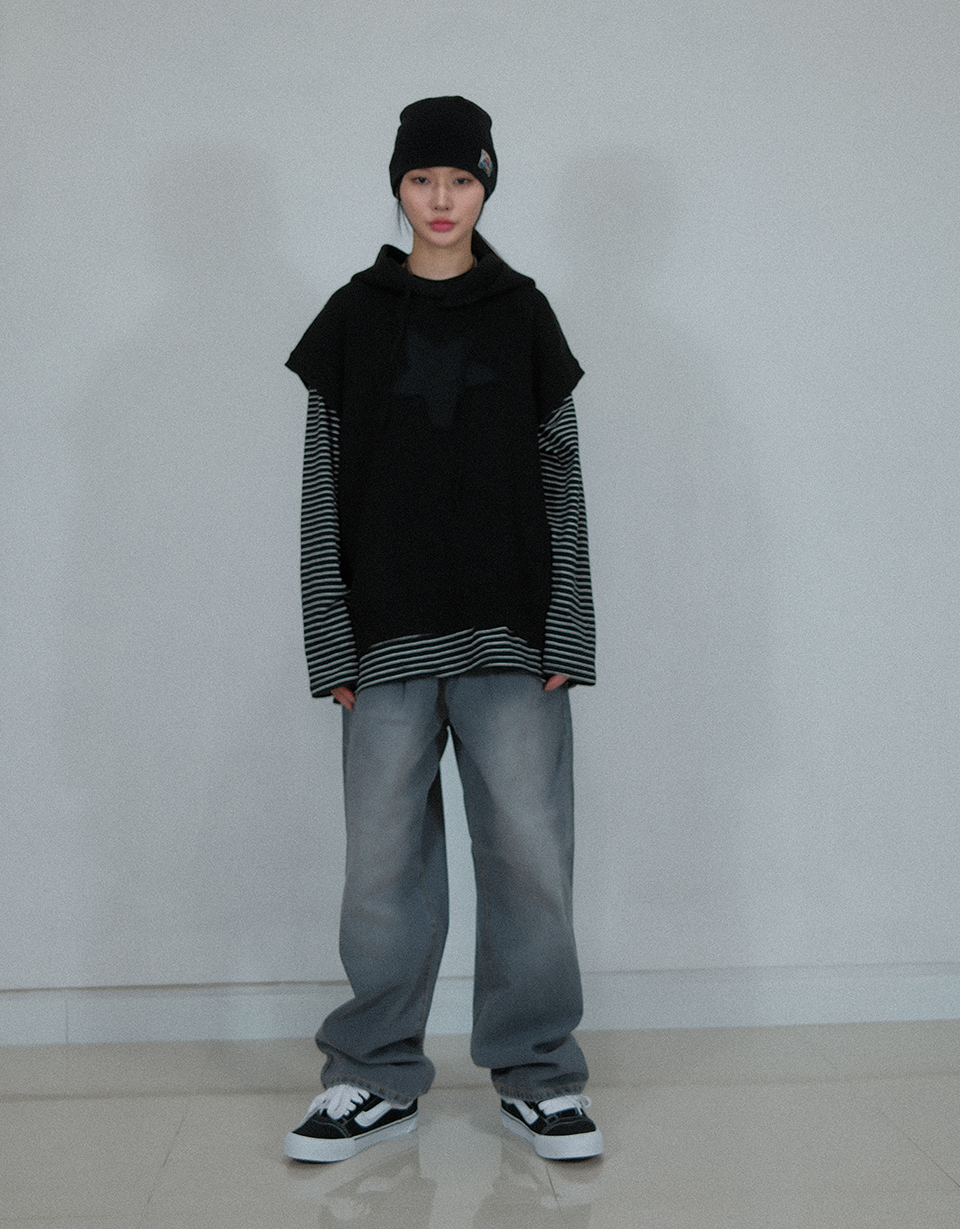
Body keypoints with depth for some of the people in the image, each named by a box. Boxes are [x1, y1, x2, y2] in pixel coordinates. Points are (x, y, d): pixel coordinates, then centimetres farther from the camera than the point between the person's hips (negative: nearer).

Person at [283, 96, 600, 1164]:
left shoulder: (524, 317, 9)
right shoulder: (352, 321, 8)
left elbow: (561, 480, 6)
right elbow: (323, 488, 5)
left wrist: (564, 635, -2)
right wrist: (332, 646, -1)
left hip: (510, 634, 0)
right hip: (389, 636, 0)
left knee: (529, 852, 0)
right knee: (384, 859, 3)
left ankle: (536, 1075, 15)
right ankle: (377, 1077, 18)